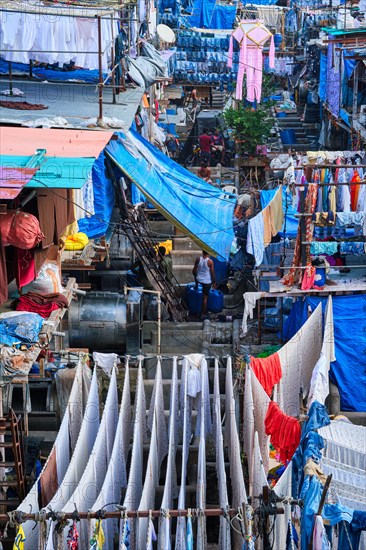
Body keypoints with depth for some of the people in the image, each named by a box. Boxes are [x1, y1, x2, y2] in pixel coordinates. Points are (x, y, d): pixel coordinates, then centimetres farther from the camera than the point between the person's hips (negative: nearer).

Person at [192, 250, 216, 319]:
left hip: (199, 279, 4)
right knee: (205, 297, 6)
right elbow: (212, 272, -11)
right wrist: (214, 282, 2)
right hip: (207, 281, -4)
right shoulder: (210, 261, -17)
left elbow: (194, 270, -1)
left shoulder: (198, 259, -8)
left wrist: (196, 276, 18)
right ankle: (202, 314, 10)